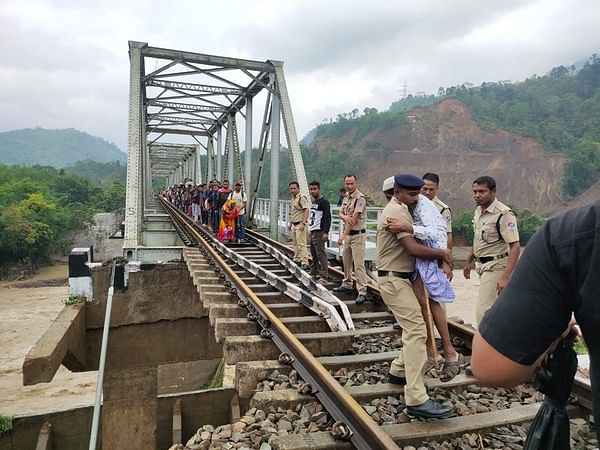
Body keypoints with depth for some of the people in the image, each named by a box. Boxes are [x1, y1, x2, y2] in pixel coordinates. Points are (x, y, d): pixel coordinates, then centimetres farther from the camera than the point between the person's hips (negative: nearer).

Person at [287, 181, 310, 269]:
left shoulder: (301, 197, -14)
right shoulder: (293, 198, 17)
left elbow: (306, 210, -23)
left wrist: (303, 223, -30)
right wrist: (290, 223, 26)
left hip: (300, 225, -10)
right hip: (294, 225, 10)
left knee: (301, 244, -13)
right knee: (295, 244, 17)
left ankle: (305, 263, -14)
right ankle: (297, 259, 29)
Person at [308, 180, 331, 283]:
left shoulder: (324, 202, -10)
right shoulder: (313, 202, 18)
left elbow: (328, 218, -17)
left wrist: (326, 232, -24)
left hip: (319, 232, -9)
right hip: (312, 232, 9)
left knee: (321, 254, -10)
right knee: (314, 254, 18)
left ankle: (324, 277, -9)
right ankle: (313, 273, 30)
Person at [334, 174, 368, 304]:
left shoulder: (360, 198, -16)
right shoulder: (346, 197, 11)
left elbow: (354, 219, -21)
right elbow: (340, 214, 9)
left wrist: (343, 235, -20)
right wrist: (345, 217, -17)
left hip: (357, 235, -9)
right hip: (348, 234, 9)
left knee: (358, 264, -10)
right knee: (346, 261, 18)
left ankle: (362, 291, -7)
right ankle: (347, 285, 34)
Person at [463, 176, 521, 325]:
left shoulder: (503, 214, -20)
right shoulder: (479, 211, 8)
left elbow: (515, 247, -24)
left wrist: (505, 277, -31)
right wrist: (468, 262, 25)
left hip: (496, 266, -9)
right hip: (482, 266, 9)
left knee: (483, 310, -12)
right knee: (493, 309, 19)